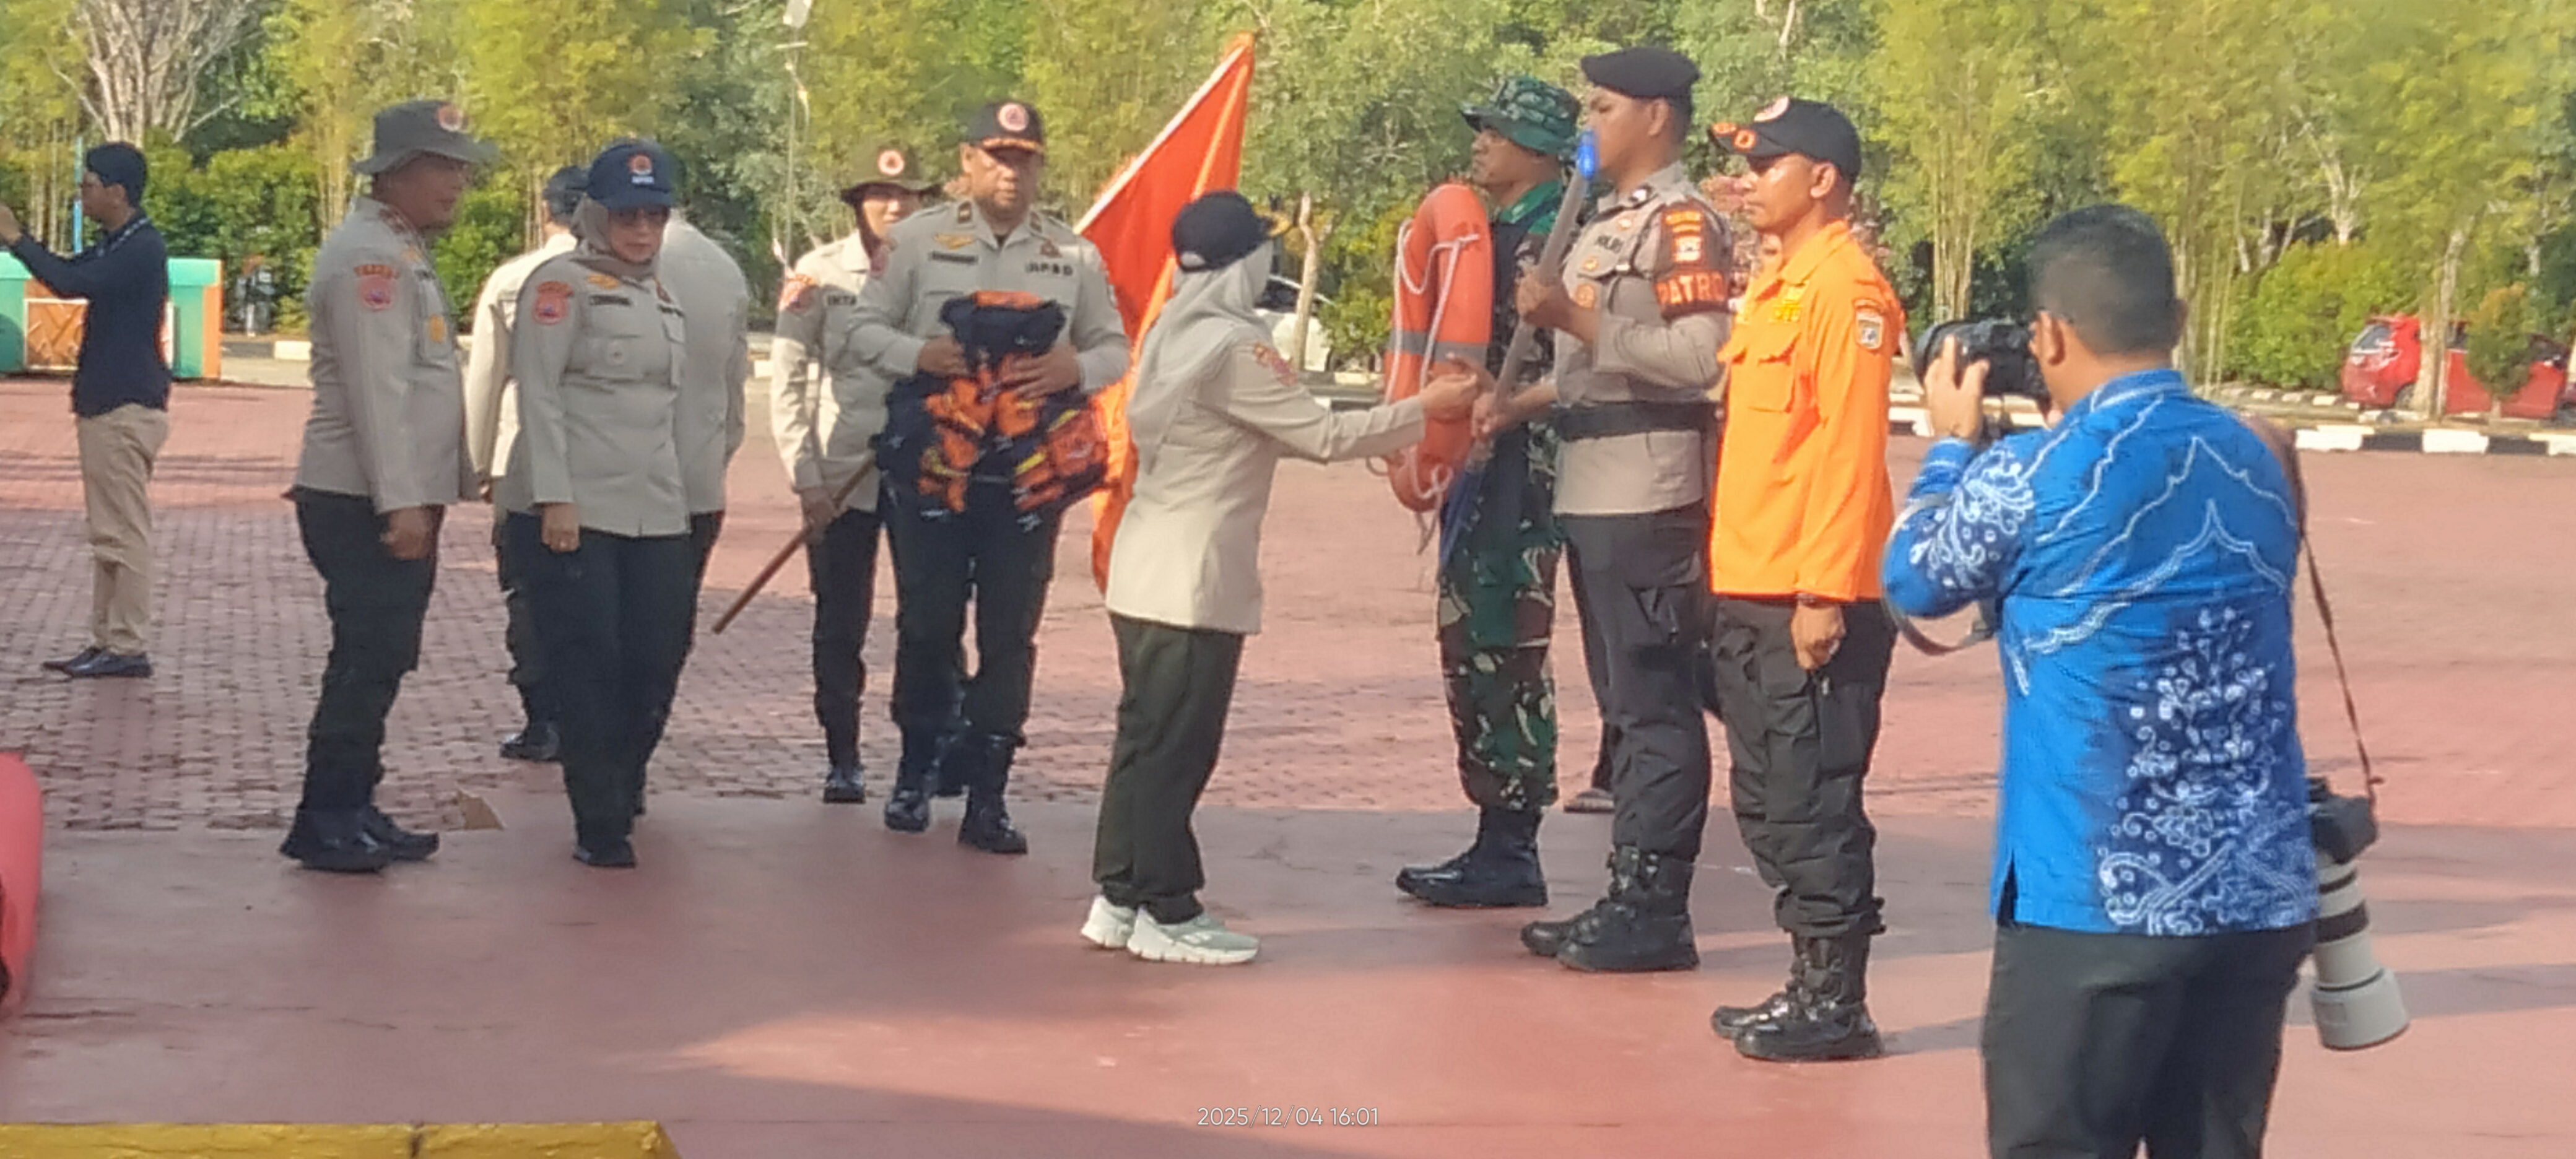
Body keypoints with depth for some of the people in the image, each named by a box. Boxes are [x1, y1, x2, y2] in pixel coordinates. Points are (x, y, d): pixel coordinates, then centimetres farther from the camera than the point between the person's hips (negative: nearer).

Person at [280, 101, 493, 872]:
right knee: (367, 659, -8)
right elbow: (375, 389, -22)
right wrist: (400, 502, -25)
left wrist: (446, 483, 19)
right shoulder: (368, 257, -15)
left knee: (380, 660, 13)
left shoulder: (402, 252, 18)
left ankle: (352, 812, 19)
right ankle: (324, 824, -1)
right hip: (366, 504, -10)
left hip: (400, 499, 10)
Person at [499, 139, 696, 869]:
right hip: (574, 509, -6)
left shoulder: (662, 299, 19)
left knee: (659, 656, 5)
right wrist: (554, 499, -17)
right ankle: (601, 824, 5)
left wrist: (682, 489, 18)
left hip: (656, 512, 7)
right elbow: (539, 393, -10)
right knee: (587, 665, -2)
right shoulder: (563, 282, -3)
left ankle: (621, 784, 26)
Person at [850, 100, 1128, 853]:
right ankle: (919, 763, 25)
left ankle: (986, 796, 8)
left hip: (1029, 470, 1)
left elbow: (1114, 347, 11)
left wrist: (1074, 369, -12)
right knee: (926, 622, 4)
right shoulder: (919, 239, 3)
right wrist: (920, 355, -17)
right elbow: (866, 329, 4)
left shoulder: (1075, 256, 7)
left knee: (1010, 634, 2)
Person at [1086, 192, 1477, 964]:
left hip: (1149, 573, 9)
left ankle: (1120, 898, 18)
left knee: (1148, 738, 13)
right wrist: (1427, 409, -5)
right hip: (1192, 580, -9)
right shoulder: (1232, 345, -16)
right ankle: (1166, 912, 2)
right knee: (1178, 746, -3)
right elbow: (1323, 437, -14)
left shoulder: (1176, 332, 12)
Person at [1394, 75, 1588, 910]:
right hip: (1480, 466, 10)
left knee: (1505, 653, -7)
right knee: (1470, 646, 12)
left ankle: (1510, 854, 0)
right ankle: (1497, 842, 20)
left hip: (1525, 470, -10)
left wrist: (1507, 408, -26)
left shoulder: (1556, 236, -13)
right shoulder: (1497, 232, 16)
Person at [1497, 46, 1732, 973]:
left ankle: (1657, 914, -1)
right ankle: (1626, 897, 19)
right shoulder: (1608, 219, 19)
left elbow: (1700, 355, -21)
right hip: (1592, 488, 10)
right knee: (1623, 702, 13)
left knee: (1657, 705, -5)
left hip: (1647, 492, -10)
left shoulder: (1683, 221, -10)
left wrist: (1579, 321, -20)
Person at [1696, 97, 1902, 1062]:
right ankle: (1809, 984, 21)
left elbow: (1851, 450, -17)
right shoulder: (1773, 286, 17)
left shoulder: (1846, 288, -11)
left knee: (1811, 805, -4)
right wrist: (1729, 582, 17)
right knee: (1765, 803, 13)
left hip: (1811, 599, -9)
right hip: (1749, 594, 9)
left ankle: (1837, 1005, 4)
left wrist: (1826, 592, -20)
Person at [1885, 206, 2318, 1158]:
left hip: (2098, 897, -5)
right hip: (2262, 892, 6)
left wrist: (1953, 446, 21)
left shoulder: (2031, 478, -11)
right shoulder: (2259, 466, 7)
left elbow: (1913, 581, 7)